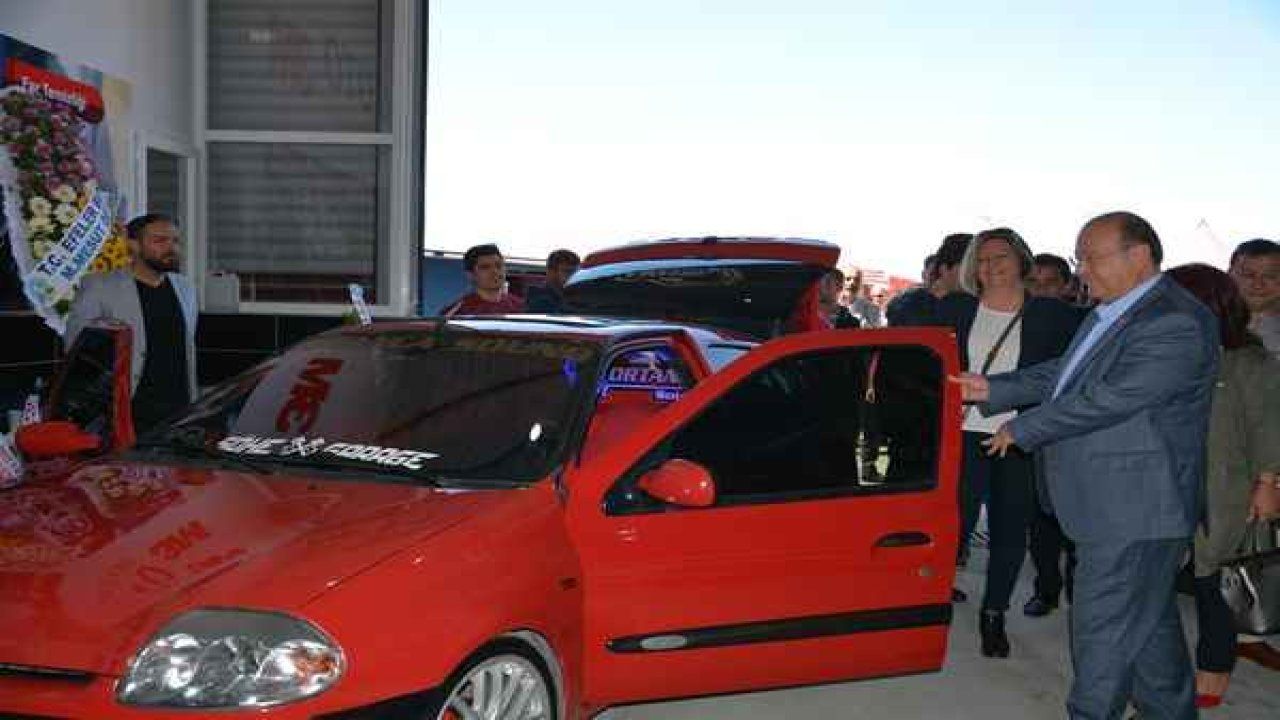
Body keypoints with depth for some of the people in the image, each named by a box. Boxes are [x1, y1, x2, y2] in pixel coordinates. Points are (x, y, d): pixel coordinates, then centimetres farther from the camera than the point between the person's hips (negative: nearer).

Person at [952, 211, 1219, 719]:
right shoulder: (1109, 314, 12)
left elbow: (1109, 398, -24)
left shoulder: (1178, 324, -20)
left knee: (1103, 629, -1)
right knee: (1149, 622, 22)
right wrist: (993, 390, 4)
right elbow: (1062, 374, 16)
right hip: (1110, 505, 10)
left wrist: (1022, 429, -15)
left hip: (1134, 511, -10)